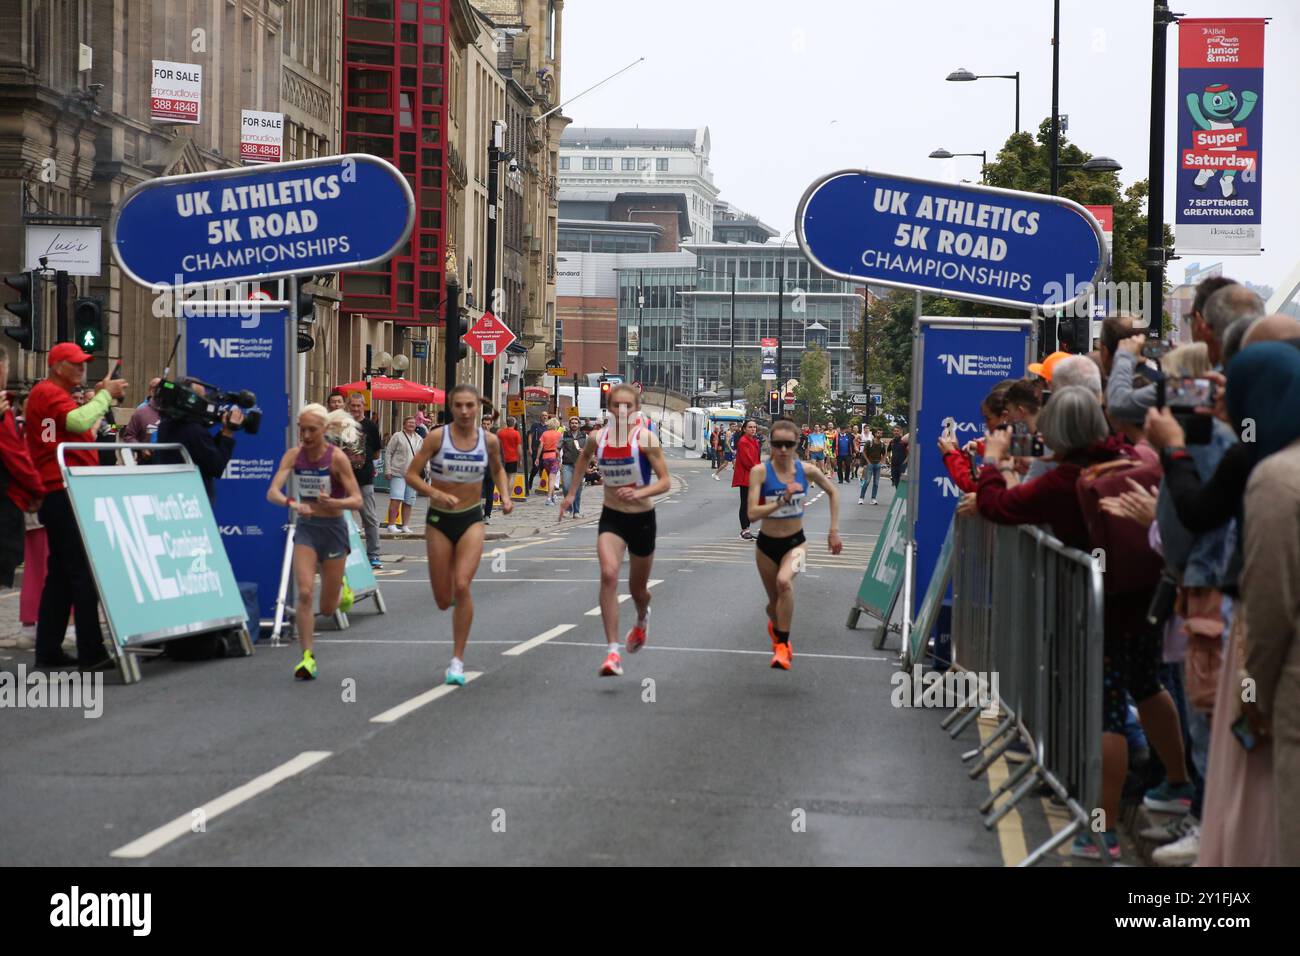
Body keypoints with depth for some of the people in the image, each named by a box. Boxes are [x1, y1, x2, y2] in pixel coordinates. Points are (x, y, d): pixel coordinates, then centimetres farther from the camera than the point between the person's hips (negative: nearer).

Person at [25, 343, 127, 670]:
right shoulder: (47, 392, -8)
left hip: (61, 494, 11)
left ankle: (48, 650, 13)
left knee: (61, 574, 11)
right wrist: (105, 395, -13)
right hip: (64, 492, -11)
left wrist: (102, 399, 12)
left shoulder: (55, 394, 24)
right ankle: (91, 653, -14)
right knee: (84, 573, -12)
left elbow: (82, 430, 20)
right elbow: (78, 422, -24)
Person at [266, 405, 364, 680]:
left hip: (333, 529, -2)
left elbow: (358, 501, -16)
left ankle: (340, 583, 42)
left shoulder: (337, 457, -15)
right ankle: (308, 657, -10)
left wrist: (332, 502, -35)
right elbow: (272, 492, -16)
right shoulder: (294, 455, -7)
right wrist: (291, 503, -37)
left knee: (327, 608, 6)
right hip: (305, 528, 2)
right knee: (305, 593, -17)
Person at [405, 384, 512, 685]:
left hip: (471, 519, 0)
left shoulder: (489, 440, -3)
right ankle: (456, 597, 45)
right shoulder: (437, 436, -11)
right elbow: (411, 474, -9)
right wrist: (436, 494, -25)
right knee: (443, 601, 4)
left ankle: (457, 660, -9)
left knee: (462, 585, -19)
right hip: (439, 519, 0)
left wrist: (505, 495, 0)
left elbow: (498, 469, 18)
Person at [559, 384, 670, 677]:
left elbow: (665, 482, -16)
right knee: (608, 574, -24)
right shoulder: (599, 438, -4)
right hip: (611, 517, 1)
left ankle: (642, 619, 54)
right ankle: (612, 651, -24)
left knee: (637, 588, 15)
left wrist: (639, 493, -33)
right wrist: (572, 493, 19)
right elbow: (584, 457, 20)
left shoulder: (646, 438, -15)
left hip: (642, 518, -1)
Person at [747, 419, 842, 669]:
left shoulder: (806, 471, -10)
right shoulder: (760, 472, -16)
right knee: (775, 602, 15)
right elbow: (752, 513, -23)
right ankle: (775, 626, 54)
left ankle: (782, 644, -19)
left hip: (795, 542, 0)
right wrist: (782, 500, -35)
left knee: (784, 581, -32)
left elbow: (833, 492, 8)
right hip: (767, 544, 1)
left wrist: (834, 531, 5)